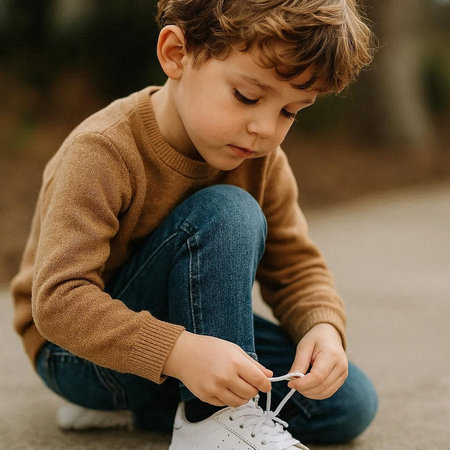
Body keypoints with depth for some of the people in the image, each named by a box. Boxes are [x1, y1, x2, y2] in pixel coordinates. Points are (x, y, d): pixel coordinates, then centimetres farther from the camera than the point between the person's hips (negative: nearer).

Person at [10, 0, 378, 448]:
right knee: (226, 213, -30)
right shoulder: (102, 154, -28)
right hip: (79, 351, -7)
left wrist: (324, 327, -24)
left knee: (350, 403, -5)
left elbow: (296, 265, -1)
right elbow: (57, 299, -34)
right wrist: (179, 352, -46)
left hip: (187, 328, 7)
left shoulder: (261, 159, -8)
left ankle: (154, 406, 0)